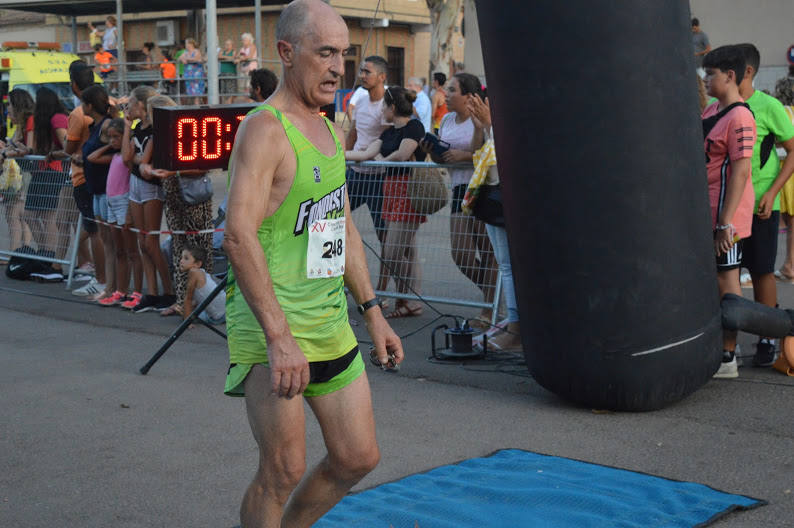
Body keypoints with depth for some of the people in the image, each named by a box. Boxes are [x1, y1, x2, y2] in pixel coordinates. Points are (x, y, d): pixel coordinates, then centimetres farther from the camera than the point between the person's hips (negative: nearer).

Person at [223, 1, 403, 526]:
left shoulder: (330, 131, 15)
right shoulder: (265, 129, -14)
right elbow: (239, 235, -24)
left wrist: (373, 312, 19)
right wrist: (278, 338, -29)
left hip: (331, 325, 9)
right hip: (270, 328, -8)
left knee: (359, 458, 13)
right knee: (283, 472, -4)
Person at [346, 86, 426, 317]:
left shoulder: (414, 126, -7)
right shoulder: (390, 132, 19)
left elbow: (402, 155, -18)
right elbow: (368, 153, 13)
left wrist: (382, 160, 1)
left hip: (408, 189, -9)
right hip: (392, 188, 9)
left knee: (394, 251, -10)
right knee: (406, 250, 8)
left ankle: (411, 301, 0)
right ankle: (411, 300, 11)